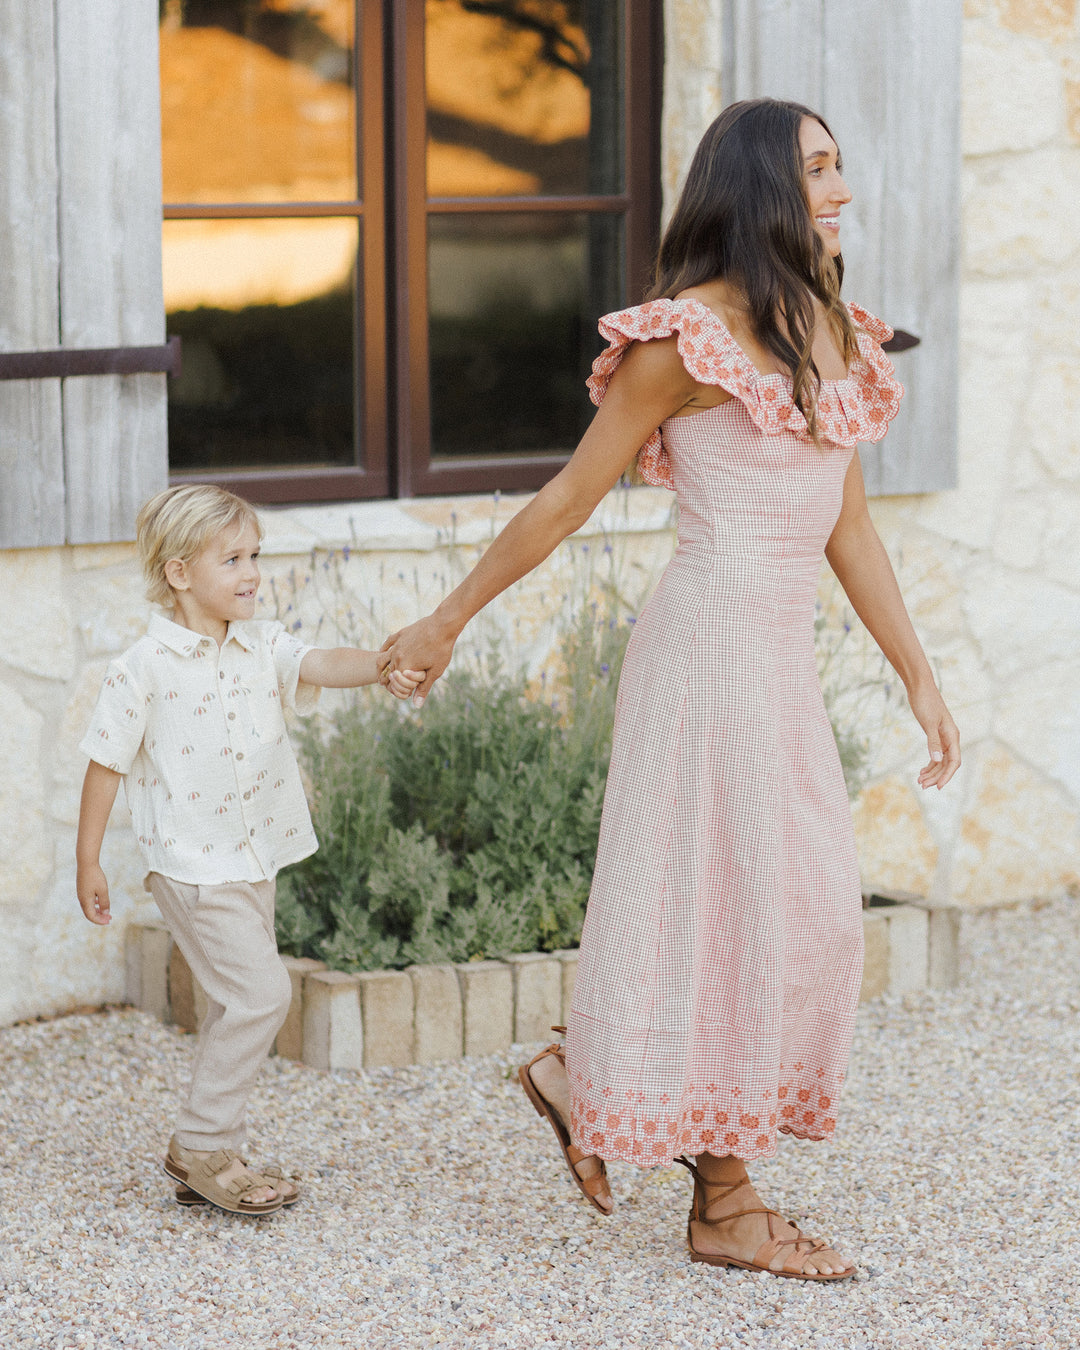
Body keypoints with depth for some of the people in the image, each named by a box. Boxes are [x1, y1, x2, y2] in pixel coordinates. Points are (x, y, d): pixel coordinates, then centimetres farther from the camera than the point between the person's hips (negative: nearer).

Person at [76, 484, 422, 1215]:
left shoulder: (261, 645, 3)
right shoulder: (146, 667, -13)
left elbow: (319, 665, -14)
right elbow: (106, 764, -7)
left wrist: (381, 665, -36)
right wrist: (88, 862, -5)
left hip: (255, 859, 7)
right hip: (193, 864, -7)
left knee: (242, 1004, 13)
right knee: (262, 994, -12)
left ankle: (209, 1155, 25)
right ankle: (202, 1147, 0)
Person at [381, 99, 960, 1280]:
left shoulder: (829, 334, 14)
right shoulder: (690, 334, -10)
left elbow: (849, 527, 18)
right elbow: (570, 497, -4)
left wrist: (918, 677, 18)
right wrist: (446, 623, -1)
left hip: (784, 652, 8)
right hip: (712, 639, -8)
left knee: (806, 910, 8)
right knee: (740, 903, -4)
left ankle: (583, 1081, 20)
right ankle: (724, 1205, 9)